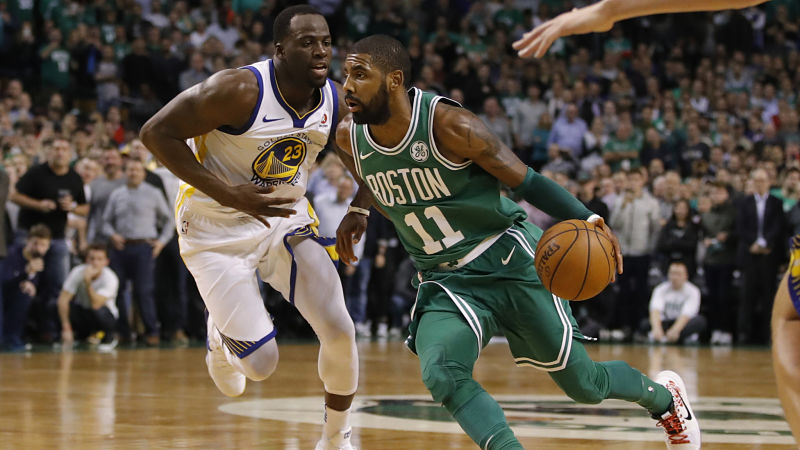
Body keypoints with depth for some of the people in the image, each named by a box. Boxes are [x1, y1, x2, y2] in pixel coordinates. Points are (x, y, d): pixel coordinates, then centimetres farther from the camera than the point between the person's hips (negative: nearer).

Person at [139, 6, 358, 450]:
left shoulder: (337, 103, -10)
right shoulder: (240, 90, -27)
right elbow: (156, 133, -23)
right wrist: (227, 194, -29)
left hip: (285, 220, 5)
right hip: (216, 230, -5)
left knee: (341, 332, -10)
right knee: (260, 363, -10)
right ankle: (221, 333, 29)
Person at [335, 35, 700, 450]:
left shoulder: (449, 125, -23)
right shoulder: (350, 136, -7)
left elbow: (526, 181, -16)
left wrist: (588, 219, -27)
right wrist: (359, 211, 14)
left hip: (507, 261, -4)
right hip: (444, 282, 4)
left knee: (584, 384, 7)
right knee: (441, 375, -28)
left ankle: (664, 396, 38)